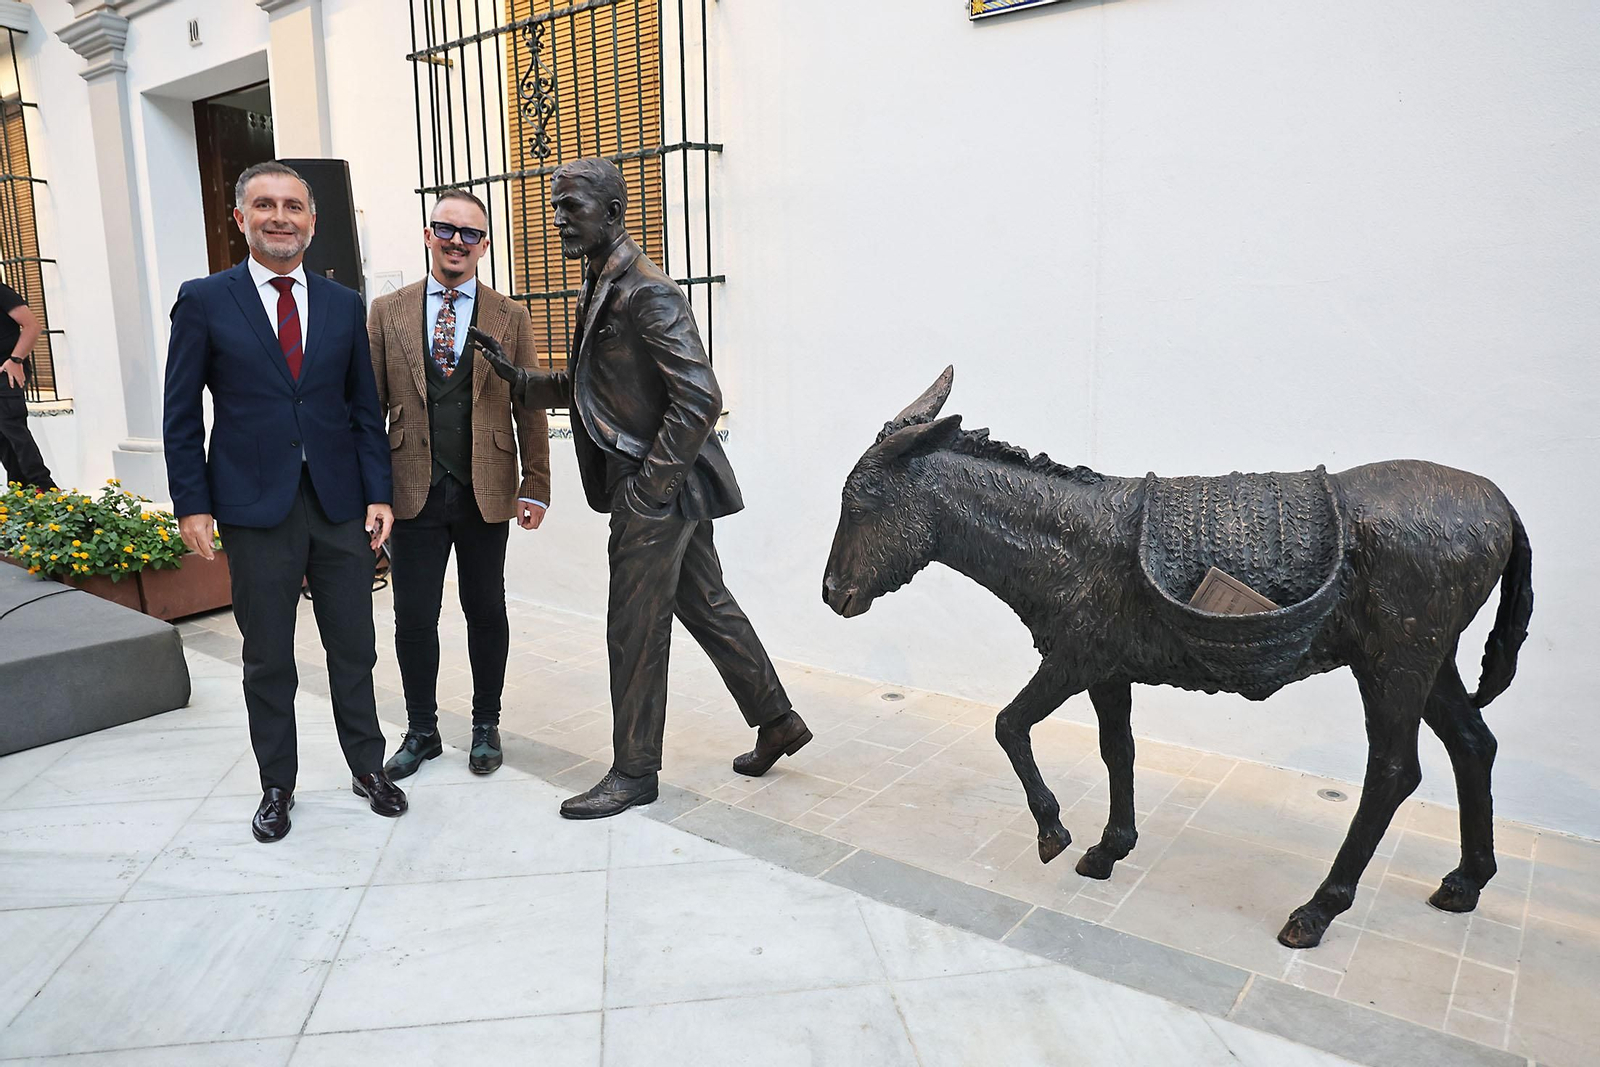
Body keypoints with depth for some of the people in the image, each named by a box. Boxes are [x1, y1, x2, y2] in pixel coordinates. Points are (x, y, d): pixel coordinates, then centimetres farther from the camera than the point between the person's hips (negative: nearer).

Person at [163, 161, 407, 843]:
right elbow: (182, 413, 1)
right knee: (267, 659, 9)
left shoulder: (345, 306, 7)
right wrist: (191, 504, -5)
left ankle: (367, 766, 26)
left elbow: (365, 408, 7)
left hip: (340, 504, 2)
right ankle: (277, 786, 25)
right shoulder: (204, 301, 1)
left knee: (353, 649, 9)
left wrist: (378, 493, 1)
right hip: (255, 506, -1)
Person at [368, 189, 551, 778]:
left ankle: (486, 725, 27)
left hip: (486, 493, 0)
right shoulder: (388, 312, 6)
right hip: (413, 491, 1)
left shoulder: (511, 318, 5)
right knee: (413, 618, 6)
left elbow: (529, 409, 4)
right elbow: (370, 404, 6)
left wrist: (535, 487, -1)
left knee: (486, 612, 10)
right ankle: (421, 731, 24)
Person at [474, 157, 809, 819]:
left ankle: (634, 772, 18)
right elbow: (587, 388, 20)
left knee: (634, 632, 1)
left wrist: (650, 486, -21)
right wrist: (517, 379, 6)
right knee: (708, 607, 17)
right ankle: (777, 722, 31)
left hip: (658, 491, -10)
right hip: (671, 490, 10)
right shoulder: (601, 288, 15)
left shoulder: (646, 294, -17)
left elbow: (700, 397, -24)